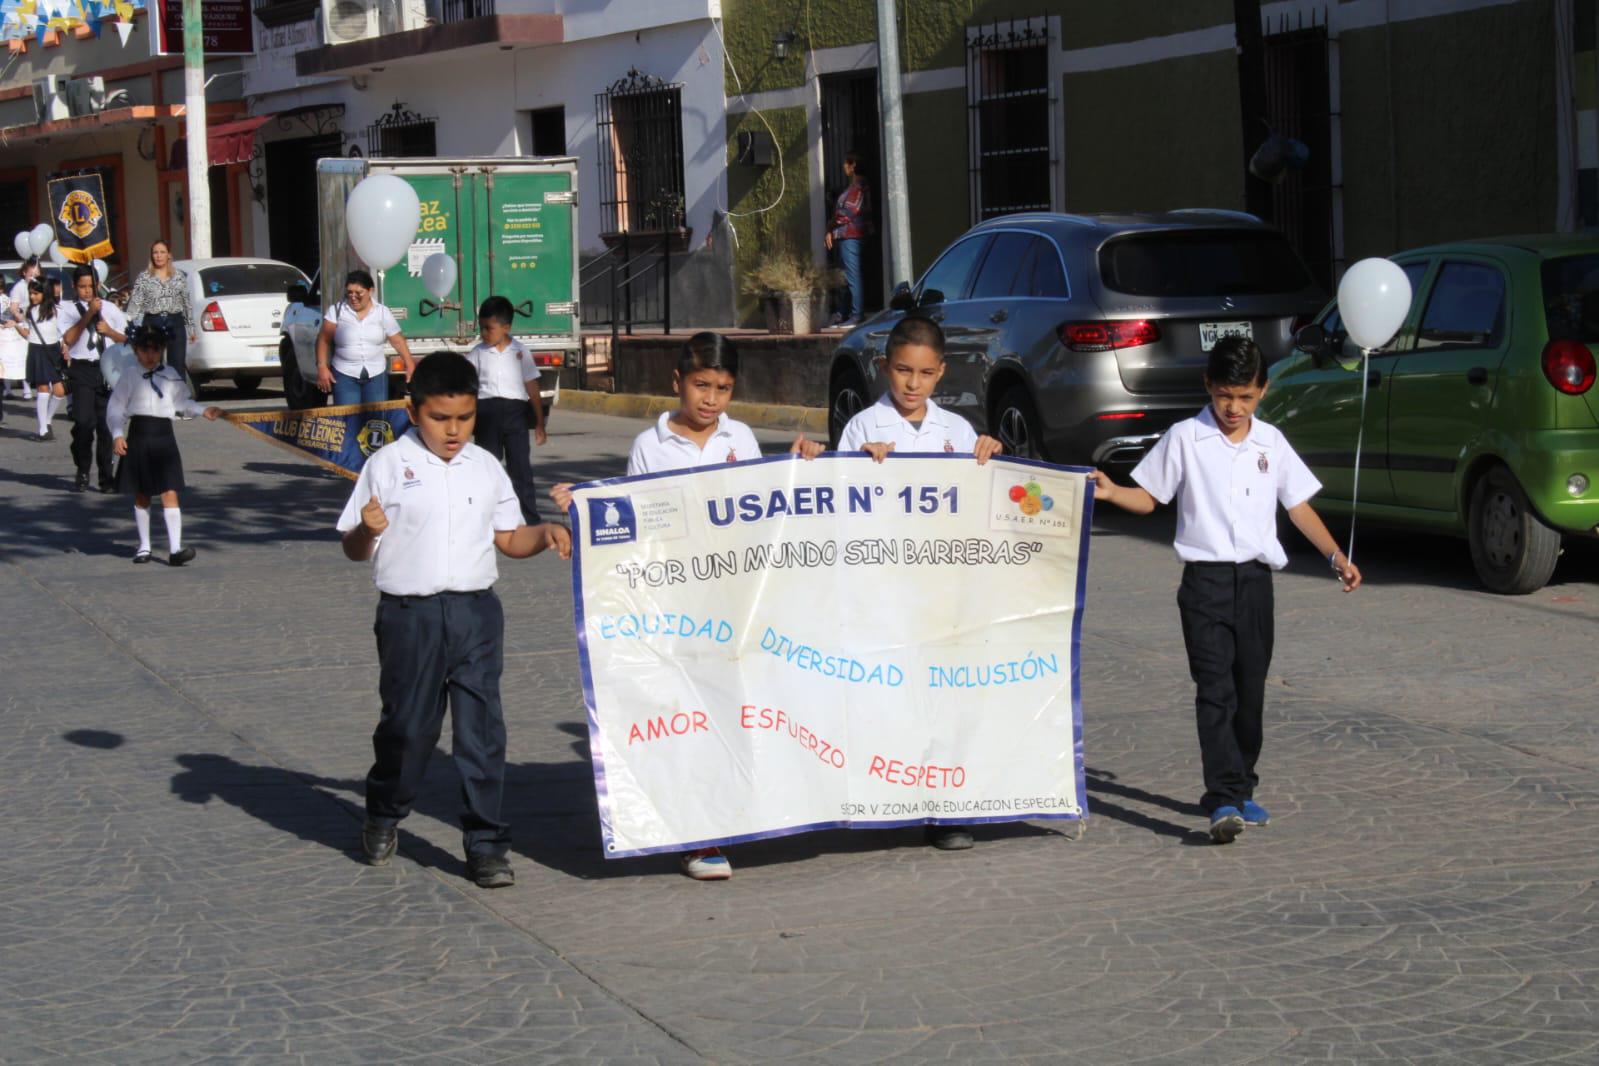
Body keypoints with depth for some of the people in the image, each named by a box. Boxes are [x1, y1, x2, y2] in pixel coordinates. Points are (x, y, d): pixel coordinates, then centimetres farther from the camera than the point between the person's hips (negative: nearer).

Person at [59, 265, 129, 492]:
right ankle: (82, 473, 3)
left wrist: (109, 330, -3)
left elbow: (126, 339, 17)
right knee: (84, 422, -13)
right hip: (82, 370, -2)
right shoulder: (68, 310, 3)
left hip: (108, 369, 2)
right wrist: (89, 314, -16)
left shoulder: (110, 308, 12)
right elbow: (68, 339, -11)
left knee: (106, 423, 2)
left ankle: (106, 476, 10)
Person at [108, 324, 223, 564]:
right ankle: (144, 547, 21)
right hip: (139, 437, -1)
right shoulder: (129, 377, 0)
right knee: (141, 496, 10)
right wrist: (117, 435, -13)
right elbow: (115, 408, -2)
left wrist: (203, 411, 4)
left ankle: (175, 549, -13)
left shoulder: (171, 376, 7)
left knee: (170, 494, -8)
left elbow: (182, 402, 18)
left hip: (164, 437, 1)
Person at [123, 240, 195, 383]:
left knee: (178, 366, 2)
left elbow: (187, 303, 10)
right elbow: (135, 303, -3)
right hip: (152, 323, -1)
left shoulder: (180, 276, 8)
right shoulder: (144, 277, 2)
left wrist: (191, 327, 9)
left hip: (175, 323, 1)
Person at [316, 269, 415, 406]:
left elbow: (398, 341, 6)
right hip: (344, 375, -1)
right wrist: (322, 367, -7)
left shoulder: (383, 312, 2)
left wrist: (410, 365, 2)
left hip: (376, 375, 2)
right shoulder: (336, 311, -2)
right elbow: (324, 340, 1)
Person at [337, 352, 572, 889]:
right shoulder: (388, 465, -2)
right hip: (410, 614, -2)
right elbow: (354, 548, 0)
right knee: (407, 724, 8)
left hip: (476, 610, 2)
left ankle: (486, 845, 6)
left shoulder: (486, 468, 10)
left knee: (482, 728, 0)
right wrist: (368, 530, -23)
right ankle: (383, 815, 34)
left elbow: (509, 537, 17)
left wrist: (546, 534, -2)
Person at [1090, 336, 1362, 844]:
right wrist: (1110, 492, -16)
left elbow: (1299, 506, 16)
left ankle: (1241, 791, 23)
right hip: (1206, 578, -4)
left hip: (1256, 579, 4)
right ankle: (1223, 801, -19)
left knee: (1250, 690, 10)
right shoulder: (1185, 439, 0)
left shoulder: (1271, 442, 9)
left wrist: (1336, 556, 7)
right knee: (1215, 691, -13)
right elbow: (1148, 497, 4)